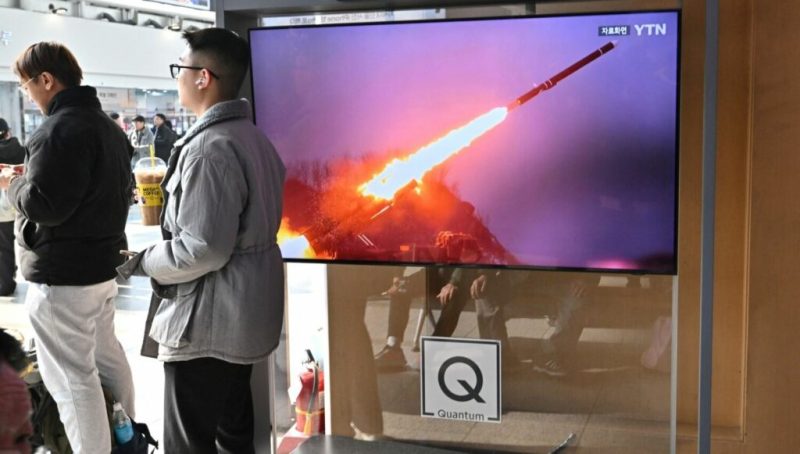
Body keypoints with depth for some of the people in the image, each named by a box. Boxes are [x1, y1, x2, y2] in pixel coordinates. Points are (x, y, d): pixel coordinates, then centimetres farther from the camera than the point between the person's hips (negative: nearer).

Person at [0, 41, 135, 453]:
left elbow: (42, 205, -25)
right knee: (106, 356, 22)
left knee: (72, 378, -3)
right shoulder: (107, 125, 11)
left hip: (62, 274, -10)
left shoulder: (60, 128, -20)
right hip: (101, 263, 10)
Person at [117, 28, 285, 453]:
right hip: (241, 312, 10)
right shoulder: (253, 137, 8)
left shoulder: (209, 148, -23)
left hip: (208, 321, -10)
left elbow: (202, 249, -26)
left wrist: (143, 262, -11)